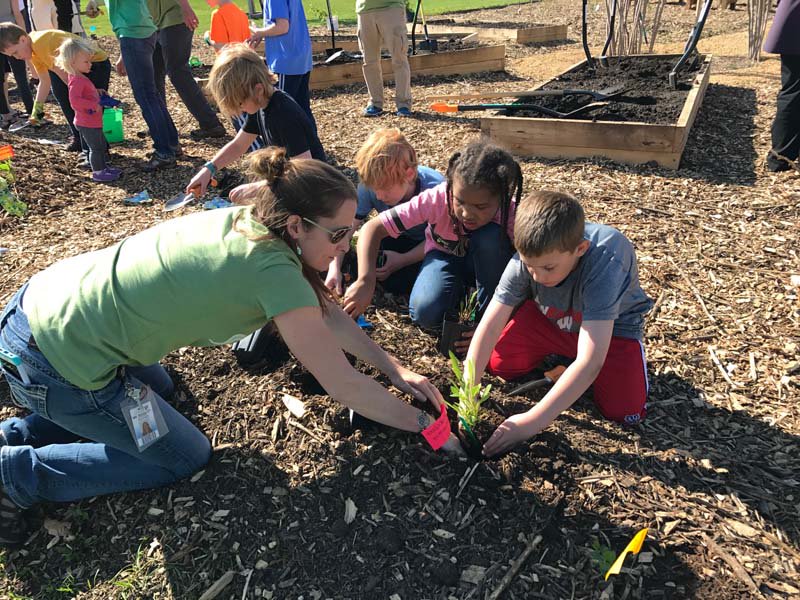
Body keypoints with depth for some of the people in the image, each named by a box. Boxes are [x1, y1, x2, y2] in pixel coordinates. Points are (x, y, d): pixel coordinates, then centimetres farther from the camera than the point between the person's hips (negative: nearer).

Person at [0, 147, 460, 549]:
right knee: (187, 458, 9)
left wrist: (395, 369, 8)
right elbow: (345, 387, -18)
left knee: (159, 390, 31)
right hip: (55, 363, -8)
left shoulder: (246, 220, -1)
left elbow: (327, 313, 8)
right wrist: (425, 424, -4)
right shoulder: (275, 273, -26)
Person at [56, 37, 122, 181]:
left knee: (102, 145, 21)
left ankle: (103, 167, 34)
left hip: (94, 122, 10)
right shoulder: (77, 80, -21)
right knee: (96, 148, -1)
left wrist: (97, 92, 14)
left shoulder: (80, 77, 11)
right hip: (87, 123, -10)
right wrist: (94, 105, -30)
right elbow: (74, 100, -33)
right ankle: (98, 173, 9)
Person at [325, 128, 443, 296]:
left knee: (396, 283, -24)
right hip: (396, 238, 4)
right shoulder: (370, 186, -26)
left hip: (428, 245, -3)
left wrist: (402, 260, -30)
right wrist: (335, 268, -32)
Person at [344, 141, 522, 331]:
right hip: (444, 255, 0)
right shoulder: (438, 198, -33)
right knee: (425, 313, -29)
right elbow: (373, 228, -32)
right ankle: (458, 290, 5)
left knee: (491, 235, -35)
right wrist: (366, 281, -45)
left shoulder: (511, 213, -31)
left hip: (486, 264, 1)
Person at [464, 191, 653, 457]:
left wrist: (533, 421, -46)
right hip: (551, 318, 3)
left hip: (613, 325, -2)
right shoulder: (527, 257, -31)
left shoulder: (604, 263, -42)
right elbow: (490, 325, -26)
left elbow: (590, 362, -44)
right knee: (498, 364, -12)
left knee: (625, 410, -19)